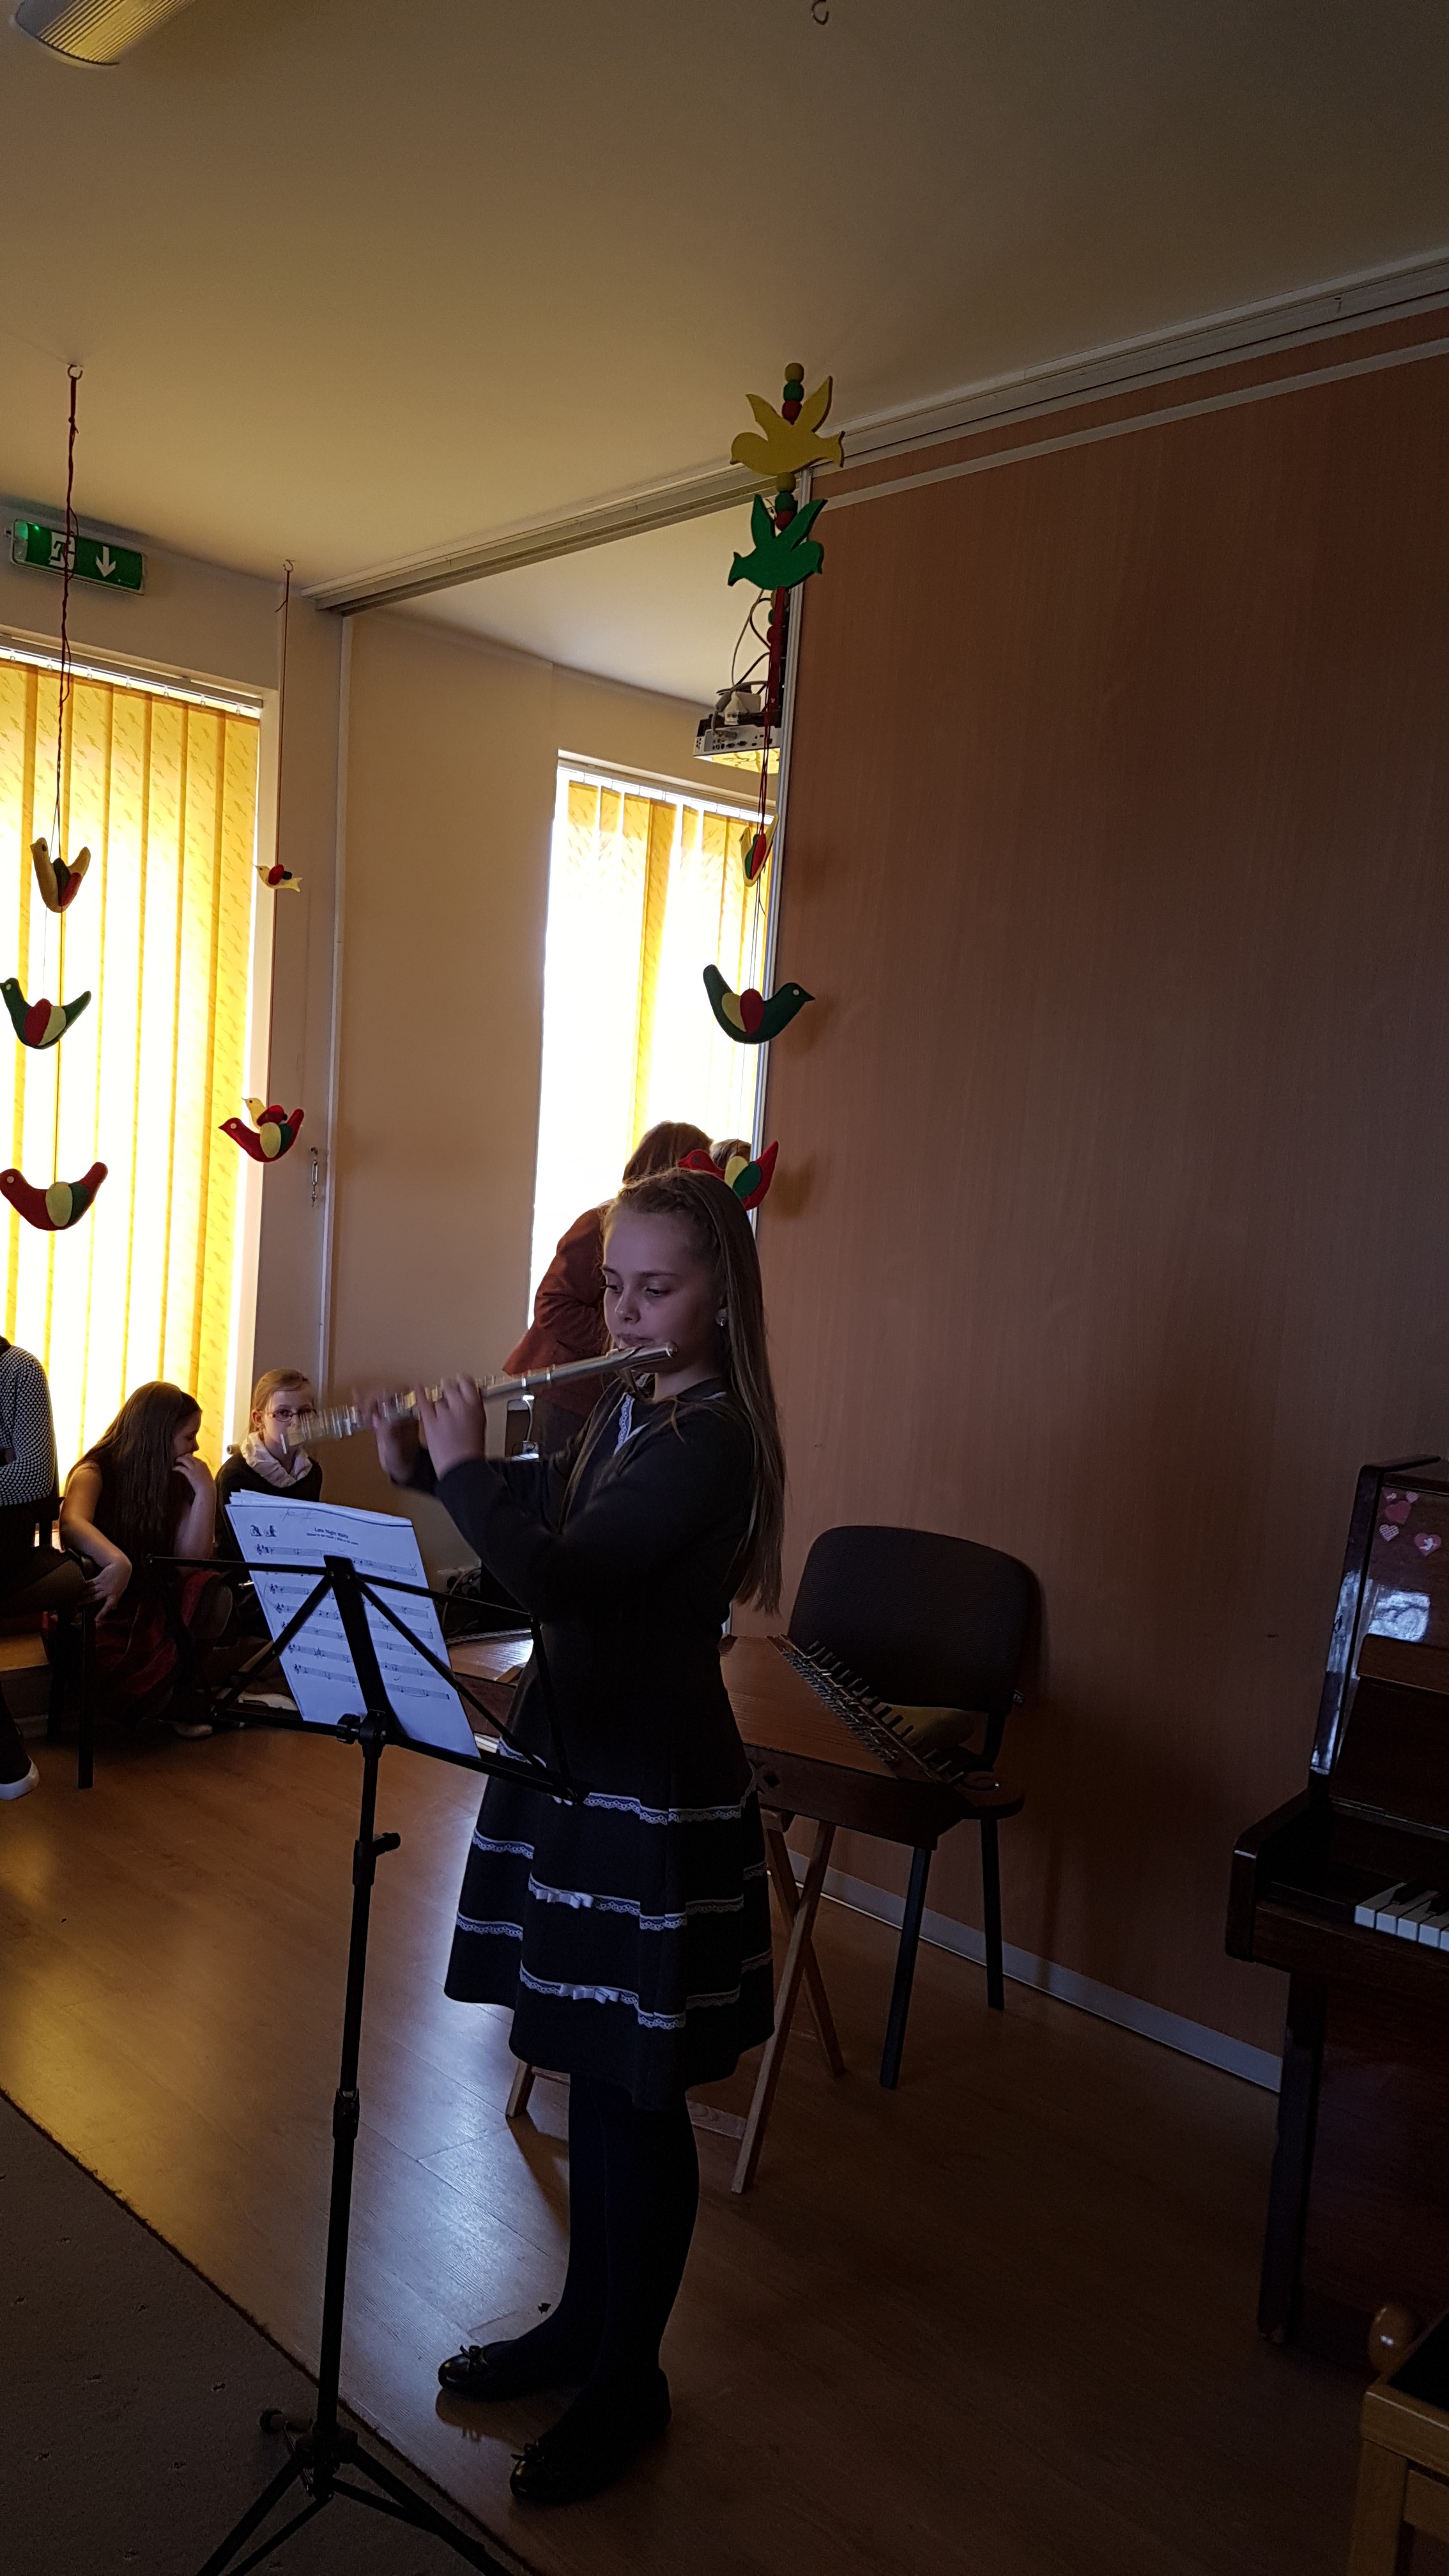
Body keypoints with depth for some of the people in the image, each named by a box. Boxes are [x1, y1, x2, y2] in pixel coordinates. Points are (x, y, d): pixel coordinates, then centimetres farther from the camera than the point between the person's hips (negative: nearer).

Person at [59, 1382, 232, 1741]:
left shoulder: (175, 1481, 5)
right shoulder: (95, 1472, -10)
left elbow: (190, 1562, -6)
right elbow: (72, 1523, -36)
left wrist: (206, 1493, -15)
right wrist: (117, 1561, -55)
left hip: (151, 1599, 4)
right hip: (98, 1604, -4)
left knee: (210, 1593, -28)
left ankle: (180, 1690, -9)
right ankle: (164, 1699, -6)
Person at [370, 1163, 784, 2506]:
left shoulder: (711, 1441, -21)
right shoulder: (619, 1414, 6)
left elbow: (552, 1576, -30)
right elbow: (546, 1514, 22)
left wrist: (460, 1465, -15)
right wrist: (427, 1465, 8)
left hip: (655, 1790, -8)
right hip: (575, 1757, 9)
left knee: (632, 2092, 7)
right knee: (586, 2069, 21)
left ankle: (628, 2381, 27)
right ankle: (583, 2322, 40)